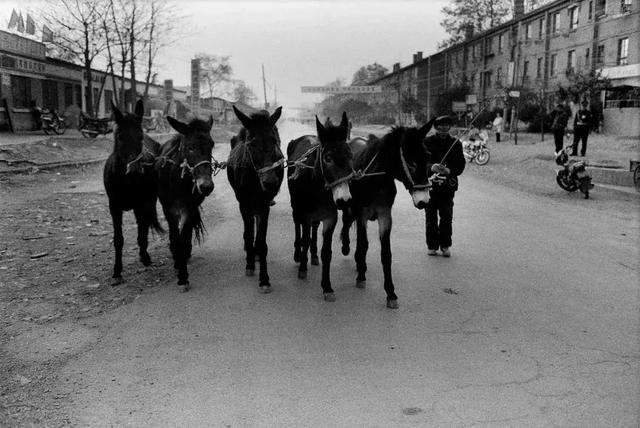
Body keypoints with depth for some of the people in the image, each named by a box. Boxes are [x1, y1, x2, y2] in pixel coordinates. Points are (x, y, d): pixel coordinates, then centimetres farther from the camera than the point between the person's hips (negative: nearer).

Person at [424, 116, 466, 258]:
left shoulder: (456, 143, 7)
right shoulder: (427, 142, 2)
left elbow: (461, 164, 2)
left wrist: (449, 171, -19)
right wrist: (431, 167, -26)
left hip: (448, 185, 1)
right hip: (430, 183, -1)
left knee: (447, 217, -1)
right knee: (430, 217, 5)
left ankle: (445, 245, 14)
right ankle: (432, 245, 17)